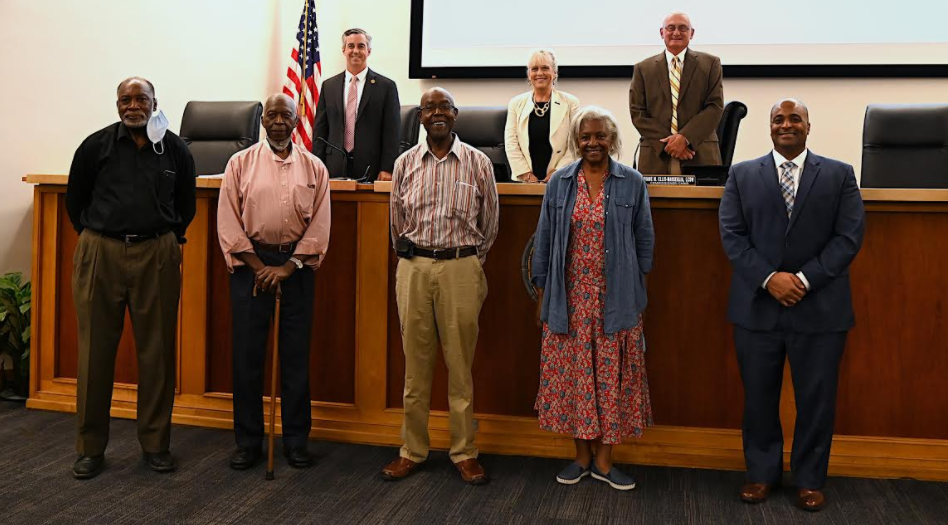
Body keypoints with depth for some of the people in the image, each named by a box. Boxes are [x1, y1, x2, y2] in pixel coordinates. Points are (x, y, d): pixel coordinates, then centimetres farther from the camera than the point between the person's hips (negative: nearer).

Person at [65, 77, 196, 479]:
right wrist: (94, 237, 12)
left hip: (157, 257, 1)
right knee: (95, 351, 4)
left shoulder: (175, 149, 5)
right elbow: (75, 200, 12)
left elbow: (186, 204, 17)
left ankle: (155, 443, 17)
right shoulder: (96, 146, 2)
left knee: (156, 351, 5)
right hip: (100, 254, 0)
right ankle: (91, 447, 16)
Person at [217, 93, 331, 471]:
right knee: (247, 354, 3)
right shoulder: (241, 163, 3)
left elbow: (319, 225, 2)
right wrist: (260, 267, -7)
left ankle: (296, 440, 16)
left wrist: (288, 267, -8)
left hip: (296, 265, 1)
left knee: (296, 354, 4)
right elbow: (228, 222, -1)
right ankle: (248, 441, 16)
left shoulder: (314, 168, 6)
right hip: (251, 263, 0)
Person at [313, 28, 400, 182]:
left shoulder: (386, 87, 2)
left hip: (370, 169, -2)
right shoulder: (328, 86, 12)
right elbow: (320, 130, 11)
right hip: (335, 168, 2)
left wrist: (387, 169, -9)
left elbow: (392, 133, -1)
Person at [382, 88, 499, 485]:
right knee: (415, 365, 8)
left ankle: (464, 452, 15)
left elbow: (489, 222, 9)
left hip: (461, 269, -2)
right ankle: (412, 450, 18)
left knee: (460, 365, 4)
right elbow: (398, 222, 13)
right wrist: (412, 259, 13)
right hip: (413, 268, 2)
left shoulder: (478, 163, 3)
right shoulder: (405, 163, 8)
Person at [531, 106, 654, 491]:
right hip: (569, 297, 1)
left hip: (616, 298, -1)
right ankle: (582, 455, 21)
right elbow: (544, 240, 7)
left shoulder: (632, 183, 2)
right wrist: (541, 293, 5)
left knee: (612, 373, 4)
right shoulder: (559, 183, 4)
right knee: (573, 371, 6)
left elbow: (644, 240, 7)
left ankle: (604, 460, 17)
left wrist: (639, 291, 5)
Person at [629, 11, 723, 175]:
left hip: (701, 156, 0)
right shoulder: (643, 68, 12)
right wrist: (668, 142, -9)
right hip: (655, 158, 0)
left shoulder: (710, 63, 11)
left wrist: (685, 138, -12)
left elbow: (716, 106, 2)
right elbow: (637, 113, 4)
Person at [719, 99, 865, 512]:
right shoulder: (742, 175, 6)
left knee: (817, 398, 7)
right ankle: (762, 472, 26)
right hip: (757, 305, 1)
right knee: (759, 396, 9)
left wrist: (805, 279, -14)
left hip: (820, 308, 0)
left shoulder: (839, 175, 5)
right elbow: (732, 235, -1)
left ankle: (810, 479, 24)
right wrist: (769, 278, -14)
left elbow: (849, 237, -2)